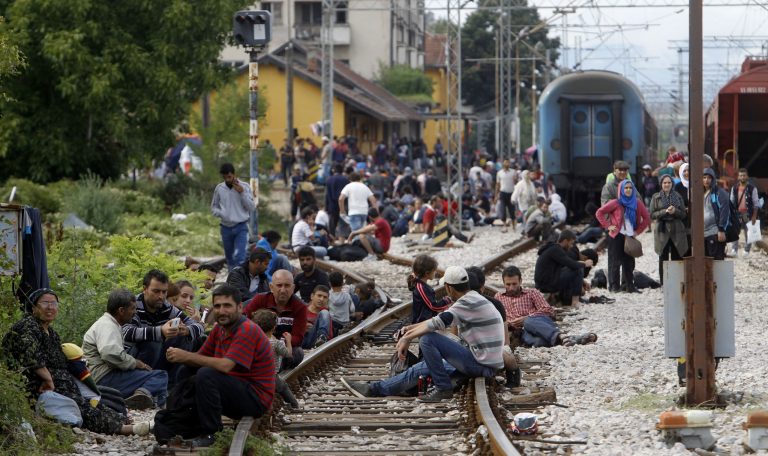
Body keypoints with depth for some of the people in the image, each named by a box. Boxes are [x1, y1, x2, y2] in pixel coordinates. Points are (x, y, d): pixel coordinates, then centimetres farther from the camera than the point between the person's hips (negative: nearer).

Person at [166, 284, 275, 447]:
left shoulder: (248, 330, -19)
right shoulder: (220, 329, 9)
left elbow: (225, 366, -30)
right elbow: (200, 358, 6)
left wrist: (187, 356, -25)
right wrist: (179, 357, -16)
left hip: (256, 398, -9)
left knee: (206, 375, -27)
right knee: (186, 373, 10)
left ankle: (209, 434, -18)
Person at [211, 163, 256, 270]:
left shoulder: (244, 187, -4)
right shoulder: (219, 188, 3)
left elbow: (252, 207, -4)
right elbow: (214, 207, 12)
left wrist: (242, 193, -16)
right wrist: (220, 213, -10)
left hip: (241, 227, -3)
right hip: (226, 228, 3)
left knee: (239, 257, -17)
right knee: (230, 258, 13)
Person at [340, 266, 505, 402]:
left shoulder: (469, 303, -16)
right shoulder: (472, 298, 15)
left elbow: (438, 323, -20)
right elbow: (441, 320, 22)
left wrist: (407, 338, -11)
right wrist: (412, 328, 17)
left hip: (483, 365, -10)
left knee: (428, 338, -16)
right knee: (420, 369, 12)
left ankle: (443, 389, -8)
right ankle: (374, 389, 15)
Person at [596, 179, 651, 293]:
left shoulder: (637, 203, 5)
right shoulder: (616, 203, -4)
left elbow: (646, 218, 11)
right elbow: (599, 213, -2)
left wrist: (638, 231, 4)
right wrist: (607, 226, -8)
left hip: (630, 236, 4)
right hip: (616, 236, -4)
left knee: (629, 262, 4)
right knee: (615, 262, -2)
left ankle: (628, 286, 9)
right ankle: (614, 286, 2)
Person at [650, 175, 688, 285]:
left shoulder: (678, 197, 10)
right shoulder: (656, 198, 5)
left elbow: (684, 214, 8)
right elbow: (652, 214, -1)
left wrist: (675, 211, -12)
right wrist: (665, 211, -15)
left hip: (677, 231, 1)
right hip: (662, 231, -1)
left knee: (677, 258, 0)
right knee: (663, 259, 0)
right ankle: (663, 284, 4)